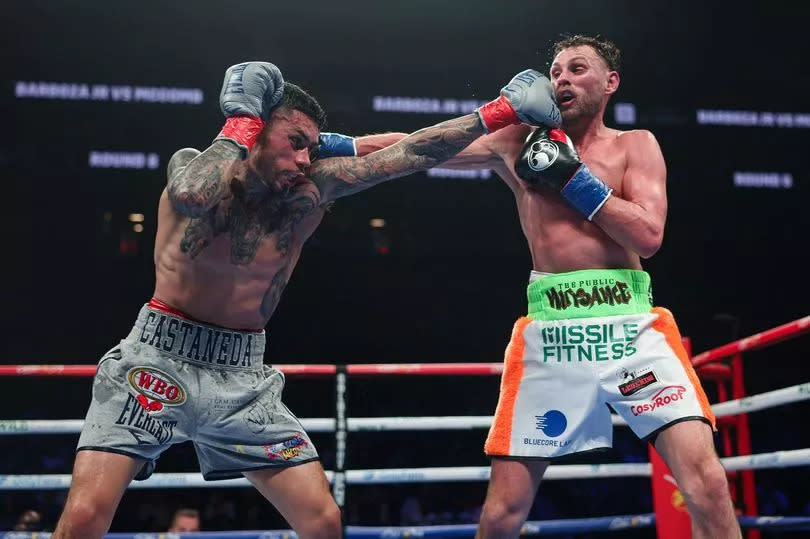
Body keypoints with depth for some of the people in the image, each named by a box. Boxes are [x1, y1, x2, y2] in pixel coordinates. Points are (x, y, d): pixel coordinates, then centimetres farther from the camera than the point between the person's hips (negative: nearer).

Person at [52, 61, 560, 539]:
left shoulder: (309, 192, -1)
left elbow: (407, 154, -4)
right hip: (159, 359, -3)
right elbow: (196, 197, -33)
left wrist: (500, 111, -6)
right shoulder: (192, 167, -7)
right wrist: (241, 120, -20)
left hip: (244, 376, 3)